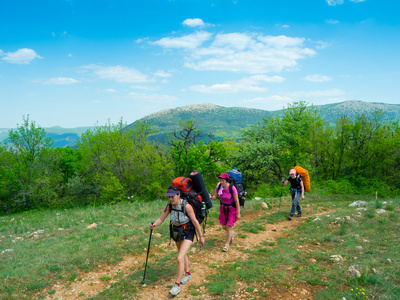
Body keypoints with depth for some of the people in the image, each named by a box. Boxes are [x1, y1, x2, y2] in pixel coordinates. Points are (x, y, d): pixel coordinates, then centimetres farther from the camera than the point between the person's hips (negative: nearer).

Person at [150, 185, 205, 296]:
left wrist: (201, 236, -14)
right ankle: (187, 274, 50)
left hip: (188, 234, -6)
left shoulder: (186, 206, -29)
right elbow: (161, 219, -11)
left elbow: (195, 222, -21)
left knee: (180, 259, -16)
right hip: (177, 232, 7)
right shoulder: (169, 206, -13)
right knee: (182, 254, 26)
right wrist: (154, 224, -33)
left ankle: (177, 285, 1)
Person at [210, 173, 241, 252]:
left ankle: (226, 244, 10)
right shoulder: (219, 186, -13)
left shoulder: (232, 188, -25)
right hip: (223, 207, 5)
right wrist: (211, 197, -25)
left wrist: (238, 213, -15)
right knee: (224, 226, 9)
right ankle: (232, 233, 43)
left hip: (232, 208, -5)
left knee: (229, 226, -6)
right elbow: (215, 197, -2)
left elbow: (237, 201, -18)